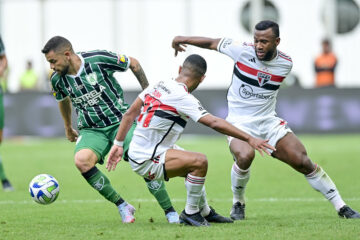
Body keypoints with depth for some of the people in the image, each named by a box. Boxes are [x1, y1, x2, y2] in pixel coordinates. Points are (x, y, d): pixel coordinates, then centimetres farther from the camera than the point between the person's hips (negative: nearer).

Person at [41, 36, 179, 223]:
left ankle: (171, 213, -2)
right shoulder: (57, 80, -2)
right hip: (91, 130, 2)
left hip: (121, 121, -2)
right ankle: (122, 206, -14)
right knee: (81, 161, -28)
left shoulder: (99, 59, -15)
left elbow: (133, 64, 2)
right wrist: (68, 128, 35)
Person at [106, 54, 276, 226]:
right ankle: (190, 213, -5)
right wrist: (249, 139, -27)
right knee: (200, 161, -22)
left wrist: (118, 144, 16)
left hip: (136, 151, 10)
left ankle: (205, 212, 41)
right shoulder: (183, 98, -21)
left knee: (195, 164, 24)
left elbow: (130, 114, 8)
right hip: (146, 161, -10)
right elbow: (214, 123, -27)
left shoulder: (158, 86, 5)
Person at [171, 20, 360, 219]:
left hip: (269, 121, 3)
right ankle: (238, 204, -5)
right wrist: (183, 39, 8)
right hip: (239, 122, -3)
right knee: (245, 155, -33)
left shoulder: (285, 63, -4)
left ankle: (341, 207, 7)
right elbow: (213, 43, 3)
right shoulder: (243, 51, -13)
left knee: (304, 162, -7)